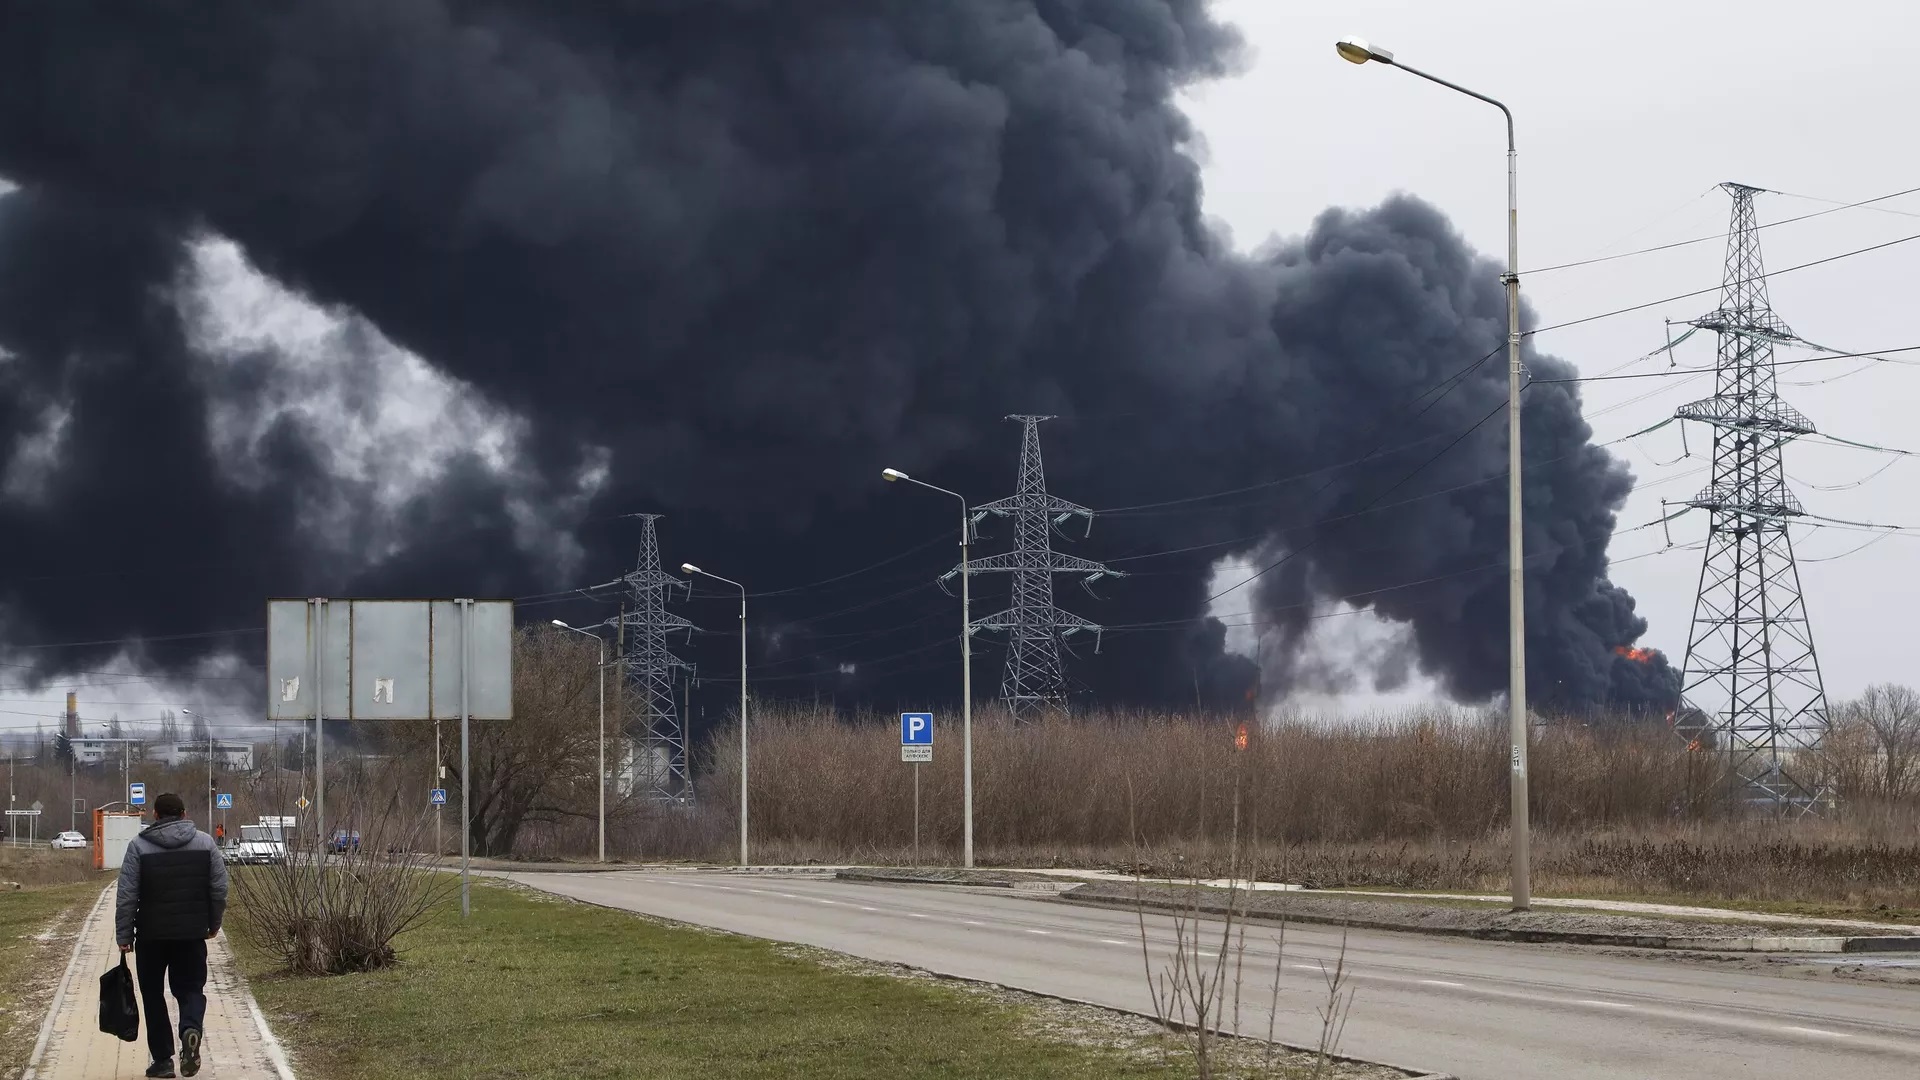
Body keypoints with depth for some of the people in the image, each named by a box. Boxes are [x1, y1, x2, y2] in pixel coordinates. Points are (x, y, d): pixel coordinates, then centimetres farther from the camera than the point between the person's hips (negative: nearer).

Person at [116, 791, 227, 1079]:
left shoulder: (139, 846, -4)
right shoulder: (205, 843, 2)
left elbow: (126, 897, -7)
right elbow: (220, 889, 3)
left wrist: (124, 936, -2)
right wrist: (213, 924, 16)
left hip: (151, 936, -1)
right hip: (192, 935, 1)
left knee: (153, 995, 10)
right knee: (190, 988, 11)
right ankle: (191, 1028, -20)